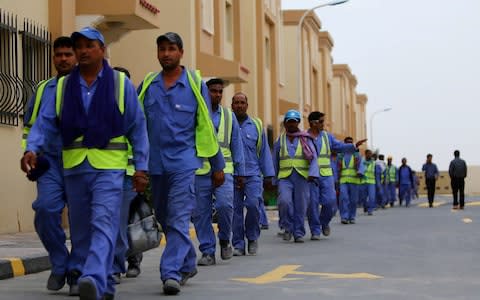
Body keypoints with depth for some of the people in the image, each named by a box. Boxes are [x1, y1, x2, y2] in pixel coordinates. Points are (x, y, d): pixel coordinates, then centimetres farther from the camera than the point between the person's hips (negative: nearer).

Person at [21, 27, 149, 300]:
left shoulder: (121, 84, 4)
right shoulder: (63, 86, 11)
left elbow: (138, 128, 4)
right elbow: (46, 122, 4)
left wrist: (141, 167, -1)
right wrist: (32, 148, -14)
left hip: (109, 167, -3)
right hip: (74, 167, 4)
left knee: (103, 224, -16)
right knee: (80, 228, 11)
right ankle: (78, 277, 23)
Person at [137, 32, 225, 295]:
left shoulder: (195, 84, 2)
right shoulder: (147, 85, 8)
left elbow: (206, 127, 5)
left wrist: (217, 165, 8)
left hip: (183, 162, -4)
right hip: (155, 164, 4)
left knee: (179, 219, -13)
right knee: (165, 220, 13)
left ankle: (172, 273, -16)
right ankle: (188, 265, 30)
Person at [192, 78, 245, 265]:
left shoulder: (229, 116, 13)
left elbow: (237, 145, 16)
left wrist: (240, 172, 13)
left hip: (223, 170, 1)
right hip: (199, 172, 0)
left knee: (224, 204, -19)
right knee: (201, 213, 0)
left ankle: (224, 239, 6)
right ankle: (208, 252, 10)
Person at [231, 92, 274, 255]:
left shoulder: (256, 125, 10)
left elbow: (264, 152, 12)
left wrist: (268, 175, 7)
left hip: (253, 174, 0)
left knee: (253, 204, -16)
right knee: (235, 209, 0)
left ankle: (252, 237, 7)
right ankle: (238, 245, 9)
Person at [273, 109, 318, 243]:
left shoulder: (306, 139, 5)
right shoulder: (280, 141, 10)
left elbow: (313, 158, -4)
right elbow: (275, 163, 18)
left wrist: (313, 174, -20)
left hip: (302, 177, 0)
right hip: (285, 178, 0)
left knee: (300, 206, -1)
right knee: (284, 201, -21)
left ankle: (298, 233, 13)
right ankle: (288, 227, 0)